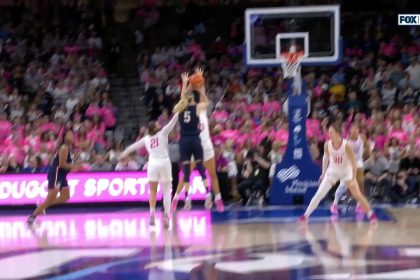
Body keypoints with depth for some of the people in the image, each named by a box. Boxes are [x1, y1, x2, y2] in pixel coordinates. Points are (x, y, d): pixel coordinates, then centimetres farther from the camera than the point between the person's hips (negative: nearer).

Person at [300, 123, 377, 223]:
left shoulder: (346, 145, -26)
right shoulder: (327, 145, -16)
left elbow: (354, 163, -20)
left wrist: (353, 179, -24)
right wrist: (324, 173, 11)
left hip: (346, 172, -2)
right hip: (332, 172, 2)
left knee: (357, 194, -5)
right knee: (320, 194, -7)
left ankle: (371, 214, 11)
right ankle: (306, 215, 0)